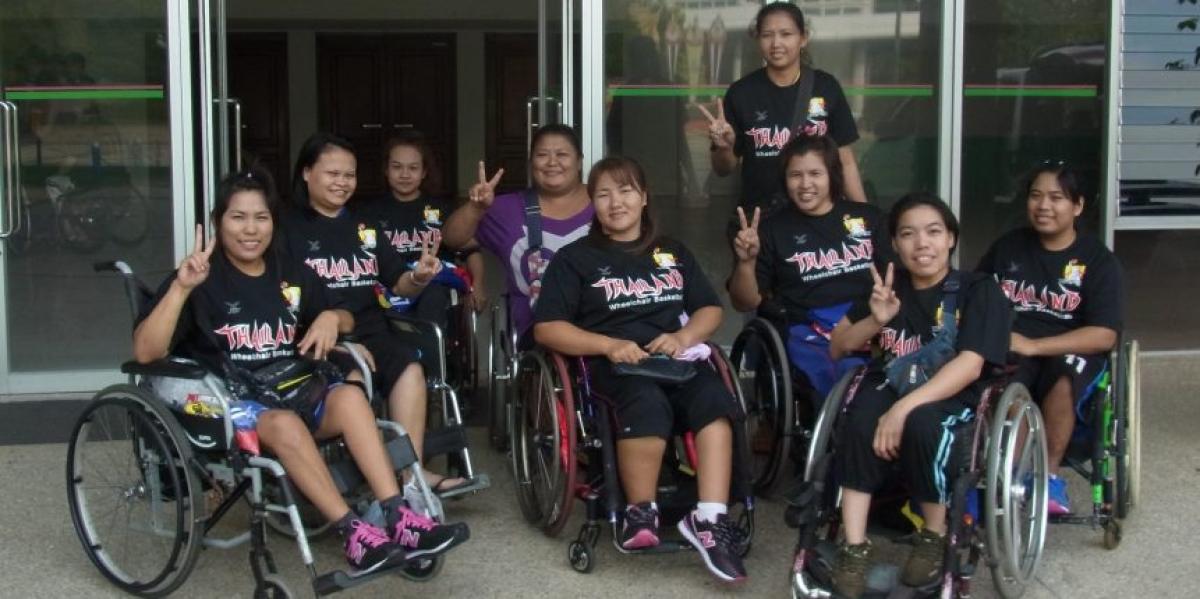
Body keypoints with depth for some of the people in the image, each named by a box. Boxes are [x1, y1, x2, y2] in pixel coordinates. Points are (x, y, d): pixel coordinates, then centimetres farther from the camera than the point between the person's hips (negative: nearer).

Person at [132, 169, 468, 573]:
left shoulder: (291, 277, 12)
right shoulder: (204, 280, -4)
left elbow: (347, 321, 25)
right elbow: (145, 353, -14)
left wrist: (330, 318, 0)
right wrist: (181, 287, -25)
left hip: (294, 392, 5)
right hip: (227, 403, -4)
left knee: (349, 395, -27)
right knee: (283, 423, -37)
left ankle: (398, 517, -34)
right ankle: (355, 534, -36)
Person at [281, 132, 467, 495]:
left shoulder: (363, 226, 20)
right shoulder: (289, 227, 4)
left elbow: (398, 285, 18)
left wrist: (418, 278, -9)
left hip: (369, 330, 5)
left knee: (410, 368, -25)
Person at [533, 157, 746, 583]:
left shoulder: (673, 253, 24)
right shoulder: (575, 258, 12)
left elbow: (711, 309, 20)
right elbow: (546, 328, 3)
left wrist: (683, 336, -4)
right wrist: (609, 345, -12)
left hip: (674, 355, 3)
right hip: (612, 362, -3)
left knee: (713, 396, -32)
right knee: (648, 401, -38)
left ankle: (710, 520, -36)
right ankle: (641, 512, -23)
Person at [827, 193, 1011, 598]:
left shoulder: (978, 291, -4)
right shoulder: (889, 286, 11)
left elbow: (970, 365, -18)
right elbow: (837, 347, 14)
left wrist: (904, 408, -29)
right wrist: (875, 321, -9)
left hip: (954, 399, -3)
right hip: (891, 388, 3)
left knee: (921, 422, -37)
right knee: (861, 420, -31)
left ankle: (934, 537, -12)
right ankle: (854, 548, -27)